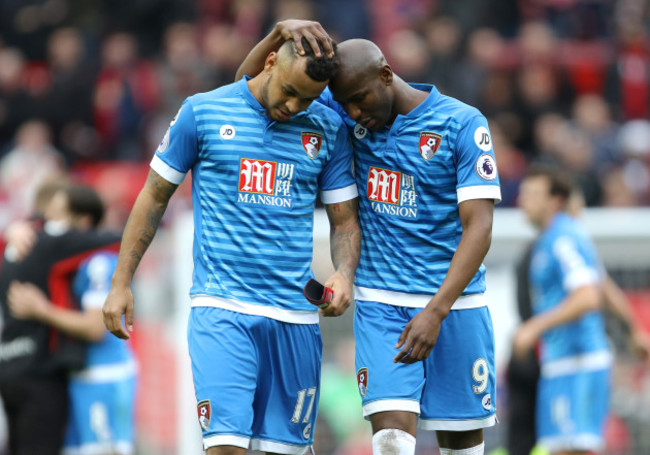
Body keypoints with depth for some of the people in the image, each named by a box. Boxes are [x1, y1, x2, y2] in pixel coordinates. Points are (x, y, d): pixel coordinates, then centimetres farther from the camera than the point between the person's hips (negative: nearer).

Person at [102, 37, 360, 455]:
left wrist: (344, 275, -9)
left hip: (296, 316, 3)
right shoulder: (203, 111, 1)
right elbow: (154, 197, 9)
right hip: (221, 309, -3)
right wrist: (121, 283, 7)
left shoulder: (328, 129, 7)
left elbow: (345, 219, 12)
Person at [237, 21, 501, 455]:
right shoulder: (345, 116, 3)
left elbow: (478, 228, -14)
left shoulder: (463, 125, -9)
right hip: (380, 304, 2)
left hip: (453, 304, -2)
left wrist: (436, 311, -24)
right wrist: (281, 33, -14)